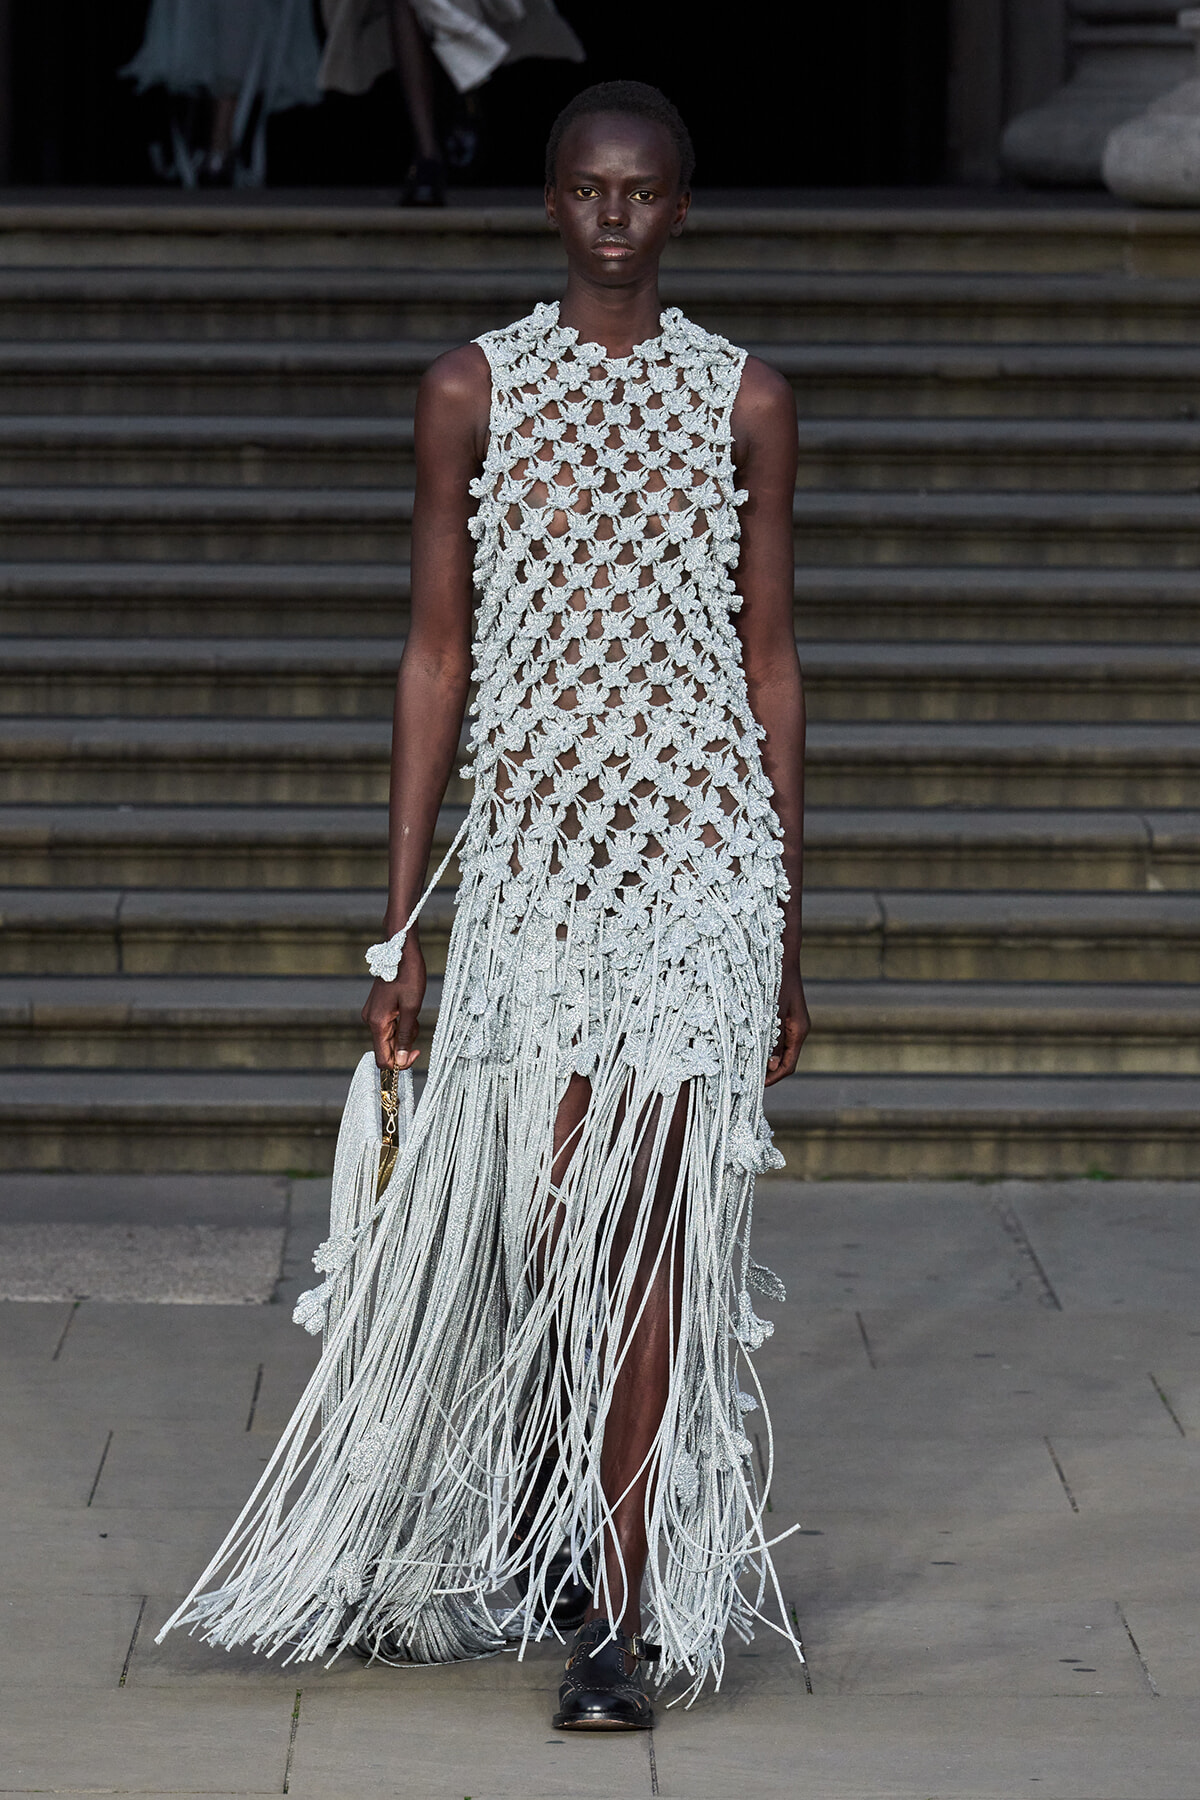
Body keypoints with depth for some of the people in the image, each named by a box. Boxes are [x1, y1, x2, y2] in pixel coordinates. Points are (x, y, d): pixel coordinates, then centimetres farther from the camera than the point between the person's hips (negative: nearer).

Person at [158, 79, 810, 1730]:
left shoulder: (743, 403, 5)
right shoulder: (474, 393, 5)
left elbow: (770, 663, 8)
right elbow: (436, 654, 6)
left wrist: (790, 937, 6)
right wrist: (399, 925, 3)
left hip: (703, 850, 0)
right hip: (533, 848, 1)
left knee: (652, 1224, -5)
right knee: (544, 1220, 2)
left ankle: (625, 1612, 1)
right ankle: (582, 1555, 27)